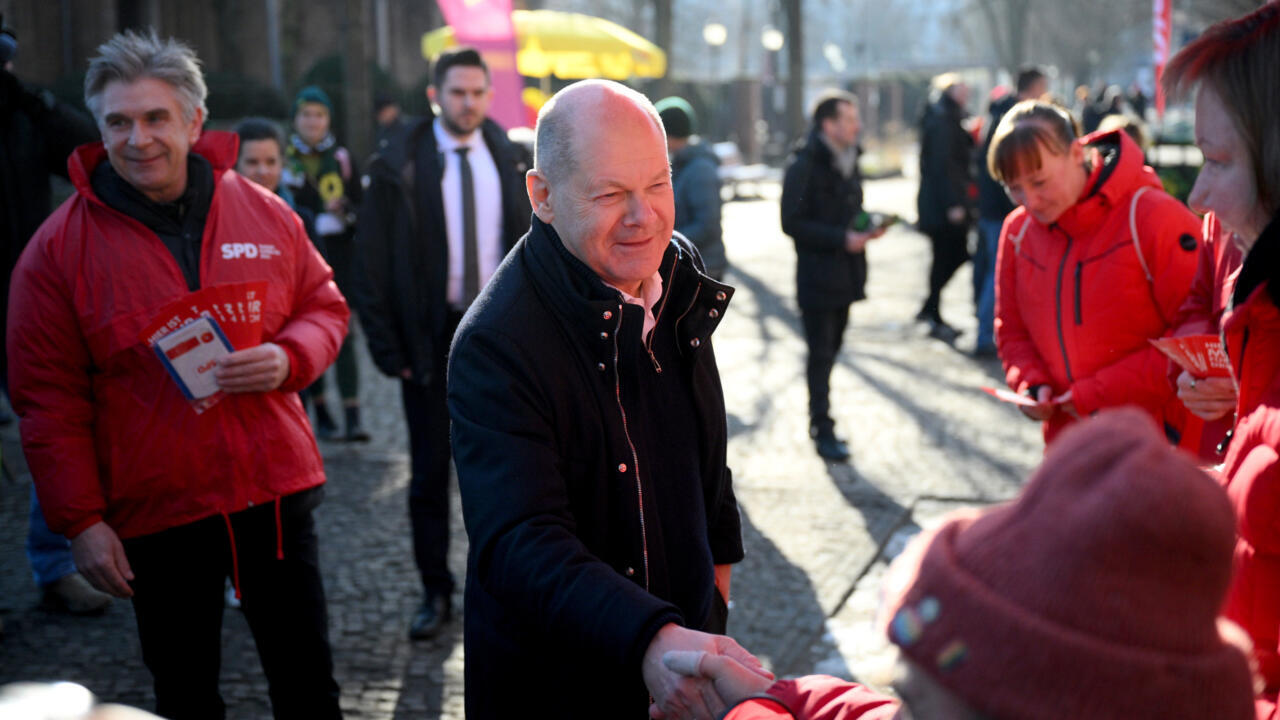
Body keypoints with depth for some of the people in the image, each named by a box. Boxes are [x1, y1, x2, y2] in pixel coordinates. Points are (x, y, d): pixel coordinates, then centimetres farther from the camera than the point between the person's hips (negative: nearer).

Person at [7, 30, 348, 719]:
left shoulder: (265, 213, 1)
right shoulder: (59, 246, -6)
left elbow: (324, 307, 11)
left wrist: (288, 358, -12)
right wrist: (80, 520, -7)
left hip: (275, 487, 2)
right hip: (156, 510, -2)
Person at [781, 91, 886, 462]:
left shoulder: (848, 161, 12)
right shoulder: (804, 164, -13)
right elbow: (792, 223, -16)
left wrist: (866, 228, 1)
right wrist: (842, 238, -20)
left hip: (845, 274, 8)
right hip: (817, 275, -8)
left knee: (830, 350, 14)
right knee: (821, 354, -4)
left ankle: (819, 420, 24)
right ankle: (822, 429, 3)